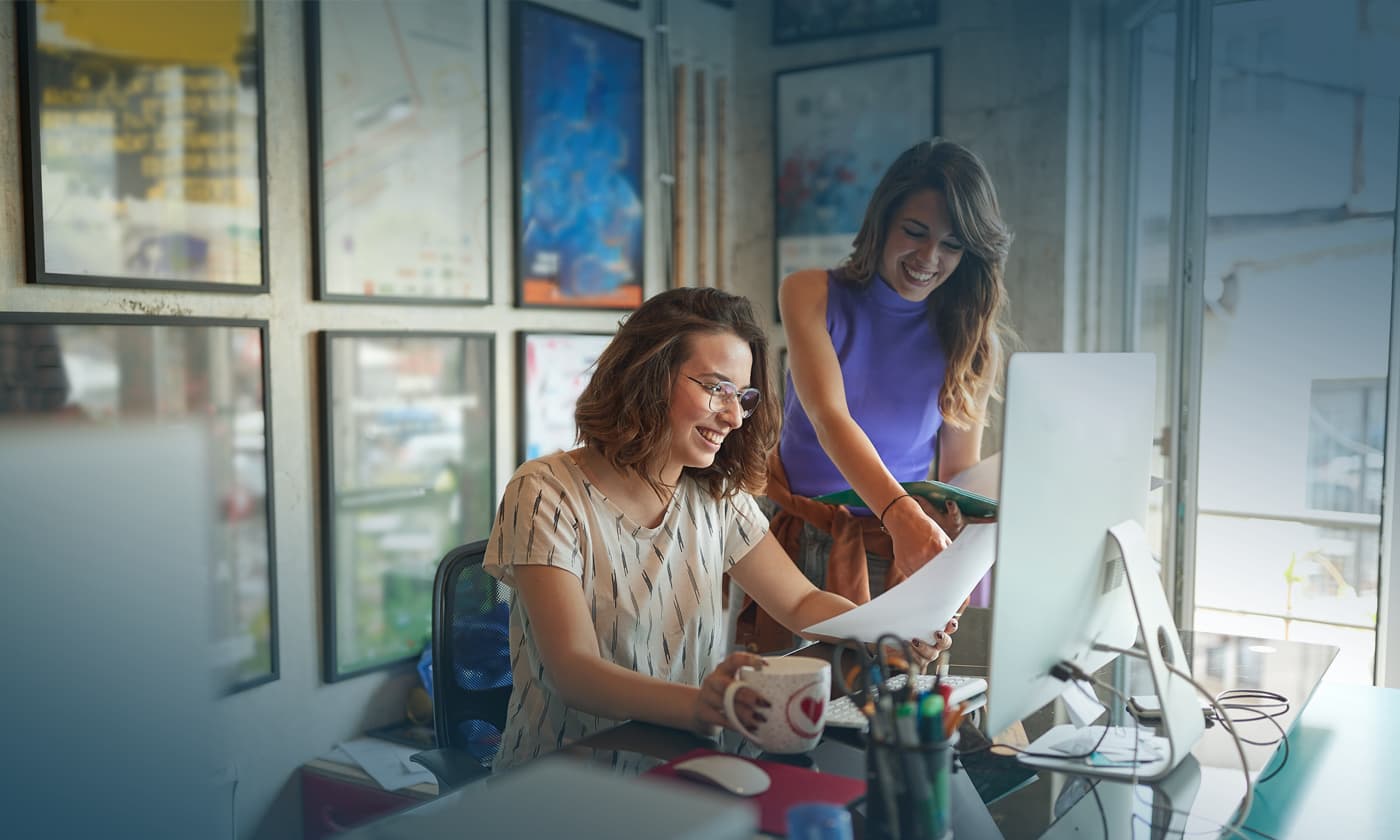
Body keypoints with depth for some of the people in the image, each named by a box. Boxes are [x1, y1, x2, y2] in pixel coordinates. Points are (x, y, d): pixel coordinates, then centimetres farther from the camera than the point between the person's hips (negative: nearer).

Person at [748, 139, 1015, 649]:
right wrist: (901, 514, -34)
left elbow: (959, 474, 4)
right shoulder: (811, 295, -3)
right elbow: (829, 419, -18)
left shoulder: (973, 339, 2)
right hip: (802, 539, -1)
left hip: (901, 553, 1)